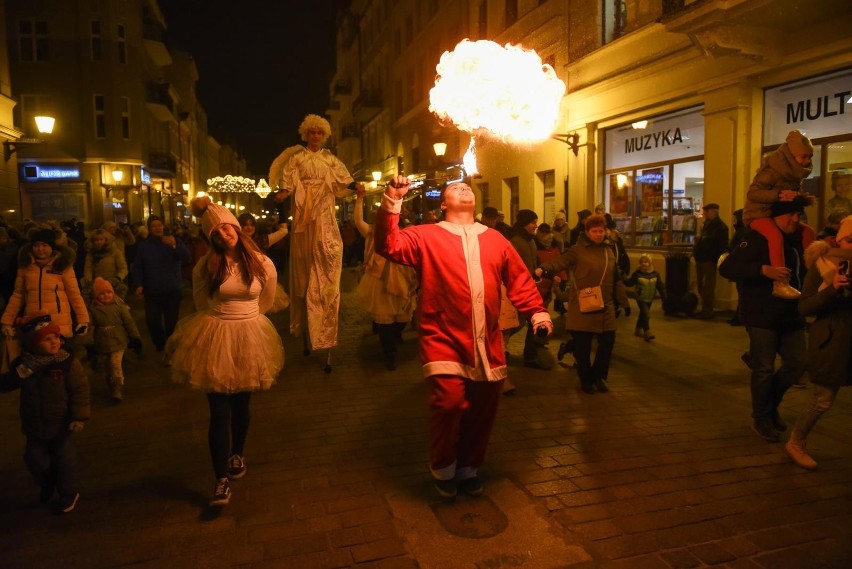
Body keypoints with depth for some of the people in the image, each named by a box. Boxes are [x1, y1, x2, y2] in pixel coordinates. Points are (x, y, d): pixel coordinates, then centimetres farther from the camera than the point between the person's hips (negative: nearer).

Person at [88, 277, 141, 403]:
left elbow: (129, 323, -3)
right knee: (108, 369, 15)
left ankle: (118, 391, -6)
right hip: (102, 344, 3)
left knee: (116, 366, -12)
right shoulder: (93, 309, -2)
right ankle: (112, 389, 30)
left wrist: (136, 339, -2)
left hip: (118, 342, -3)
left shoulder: (119, 306, -7)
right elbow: (90, 327, 4)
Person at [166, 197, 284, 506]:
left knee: (241, 404, 15)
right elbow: (202, 304, 11)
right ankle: (222, 479, 6)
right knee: (220, 410, -2)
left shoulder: (263, 264, -4)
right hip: (215, 339, -1)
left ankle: (237, 454, 39)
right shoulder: (205, 267, -5)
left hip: (249, 338, 1)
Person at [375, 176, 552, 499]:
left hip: (487, 344, 4)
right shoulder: (426, 236, 4)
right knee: (448, 402, -15)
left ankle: (469, 468, 33)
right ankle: (442, 468, 14)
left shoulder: (495, 239, 13)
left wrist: (537, 312, 2)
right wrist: (392, 202, -19)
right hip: (444, 340, -4)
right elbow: (388, 246, -10)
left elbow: (520, 281, 14)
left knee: (484, 408, 9)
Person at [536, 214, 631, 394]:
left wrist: (624, 302, 18)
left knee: (607, 342, 7)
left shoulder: (609, 250, 11)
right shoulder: (578, 250, -6)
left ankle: (599, 376, 28)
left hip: (605, 306, 5)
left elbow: (616, 280, 18)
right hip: (582, 306, -5)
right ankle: (586, 379, 22)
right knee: (583, 345, 3)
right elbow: (560, 262, -23)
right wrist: (543, 269, -44)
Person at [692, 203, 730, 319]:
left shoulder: (720, 227, -10)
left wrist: (717, 259, -20)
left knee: (708, 286, -5)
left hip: (709, 260, -9)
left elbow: (722, 246, -15)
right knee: (700, 285, 13)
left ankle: (707, 311, 0)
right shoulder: (705, 224, 17)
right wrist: (695, 253, 13)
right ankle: (706, 309, 23)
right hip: (700, 259, 9)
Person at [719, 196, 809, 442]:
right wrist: (764, 269, -32)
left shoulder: (797, 238, 10)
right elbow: (726, 267, -23)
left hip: (791, 316, 7)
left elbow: (802, 272, 23)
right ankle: (761, 418, 18)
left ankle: (771, 405, 31)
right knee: (764, 368, -1)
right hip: (762, 316, -7)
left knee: (798, 363, 8)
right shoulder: (759, 237, -13)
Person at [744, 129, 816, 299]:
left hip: (779, 214, 10)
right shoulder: (773, 170, -19)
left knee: (807, 231, 5)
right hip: (759, 213, -10)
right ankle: (780, 284, -42)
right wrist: (778, 195, -37)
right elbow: (752, 193, -26)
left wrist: (803, 198, 0)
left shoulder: (793, 171, 9)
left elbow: (795, 193, 23)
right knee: (776, 236, -35)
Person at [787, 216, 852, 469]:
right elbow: (804, 307, -11)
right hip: (830, 341, -4)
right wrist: (832, 289, -24)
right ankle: (795, 443, 21)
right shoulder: (822, 265, -7)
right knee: (824, 399, 3)